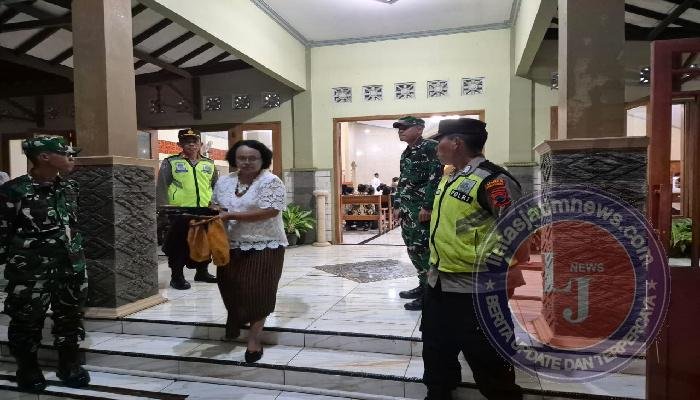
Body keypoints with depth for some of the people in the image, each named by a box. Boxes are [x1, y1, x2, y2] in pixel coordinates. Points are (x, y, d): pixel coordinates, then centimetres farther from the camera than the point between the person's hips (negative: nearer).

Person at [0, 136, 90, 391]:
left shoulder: (69, 188, 5)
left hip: (71, 266, 5)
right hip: (30, 270, -5)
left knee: (70, 316, 12)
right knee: (27, 320, 8)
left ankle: (69, 364, 27)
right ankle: (27, 369, 28)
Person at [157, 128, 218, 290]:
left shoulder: (209, 164, 12)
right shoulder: (170, 163, 1)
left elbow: (216, 187, 18)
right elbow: (162, 187, -2)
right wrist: (163, 208, -10)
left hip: (205, 212, 4)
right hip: (179, 213, -4)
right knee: (179, 245, 3)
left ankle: (202, 272, 29)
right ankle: (177, 276, 15)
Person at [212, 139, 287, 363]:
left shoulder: (271, 182, -12)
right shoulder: (224, 182, 7)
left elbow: (269, 211, -22)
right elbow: (216, 207, 17)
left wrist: (231, 216, -22)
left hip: (264, 247, -5)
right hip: (231, 246, 5)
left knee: (257, 293, -1)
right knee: (230, 288, 13)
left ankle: (254, 339, 15)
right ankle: (234, 319, 43)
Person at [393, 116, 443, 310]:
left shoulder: (430, 147, -9)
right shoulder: (406, 153, 19)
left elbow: (436, 178, -18)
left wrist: (427, 206, -22)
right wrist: (399, 206, 19)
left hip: (421, 210, -9)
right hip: (407, 210, 9)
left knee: (422, 249, -7)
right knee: (413, 249, 14)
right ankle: (423, 286, 26)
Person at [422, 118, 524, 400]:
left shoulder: (492, 180, -19)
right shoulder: (449, 178, 10)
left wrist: (514, 275, -21)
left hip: (474, 290, -9)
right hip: (438, 284, 9)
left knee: (487, 360, 8)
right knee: (436, 350, 22)